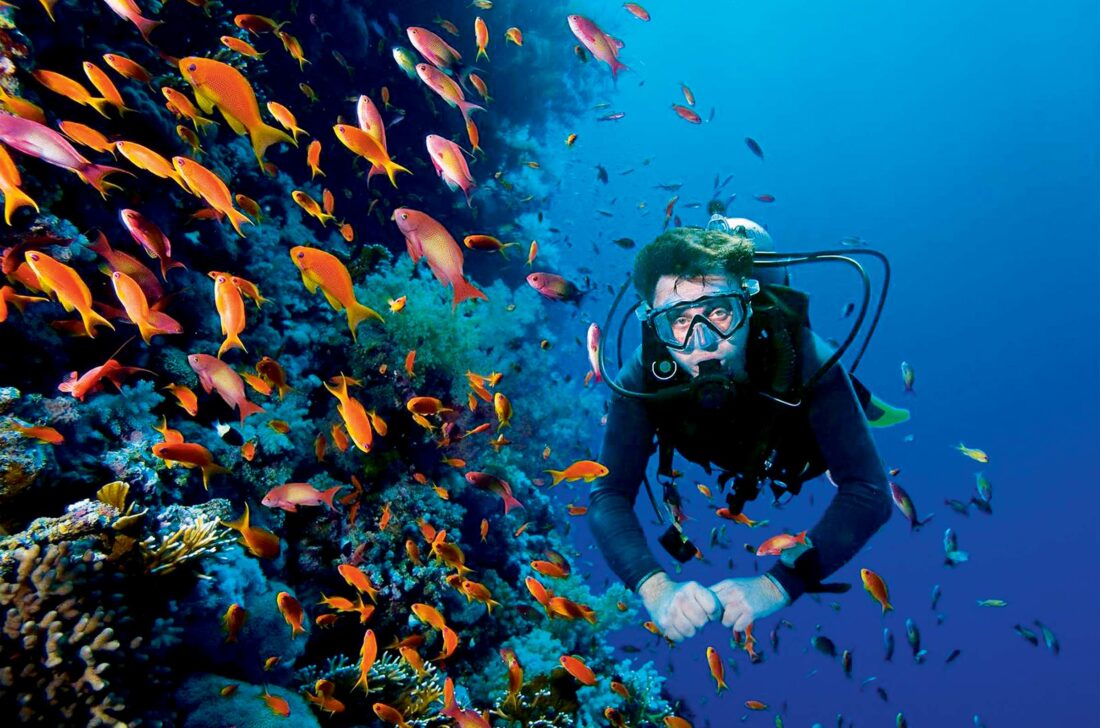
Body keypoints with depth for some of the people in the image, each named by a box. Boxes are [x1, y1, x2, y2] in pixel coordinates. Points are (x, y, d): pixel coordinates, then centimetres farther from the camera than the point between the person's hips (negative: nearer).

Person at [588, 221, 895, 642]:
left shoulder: (802, 357, -46)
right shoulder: (644, 377, -40)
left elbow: (868, 492, -47)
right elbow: (609, 497, -42)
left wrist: (778, 584, -58)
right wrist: (655, 586, -60)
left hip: (804, 456, -1)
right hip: (725, 461, 2)